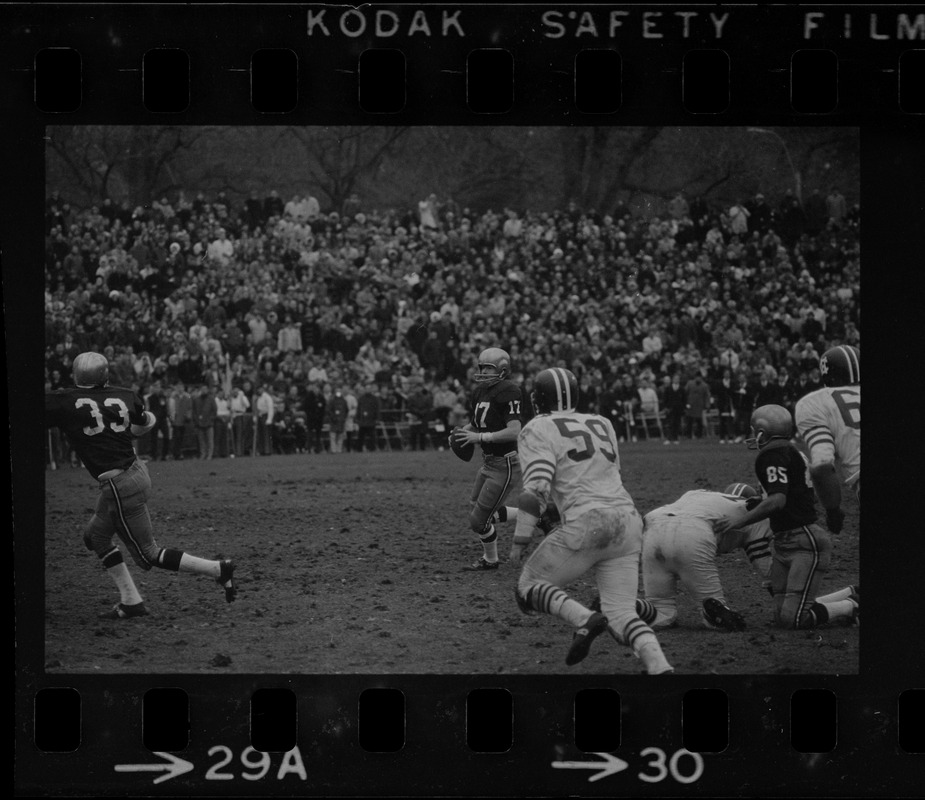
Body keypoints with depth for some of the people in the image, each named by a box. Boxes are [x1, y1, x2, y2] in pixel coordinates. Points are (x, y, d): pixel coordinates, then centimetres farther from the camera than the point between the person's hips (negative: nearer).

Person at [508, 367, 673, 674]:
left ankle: (584, 620, -18)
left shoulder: (538, 430, 2)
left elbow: (537, 489, -9)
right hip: (628, 519, 6)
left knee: (529, 588, 10)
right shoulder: (601, 424, 22)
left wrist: (520, 540, -6)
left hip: (586, 522, -6)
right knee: (621, 615, 6)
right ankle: (660, 667, -21)